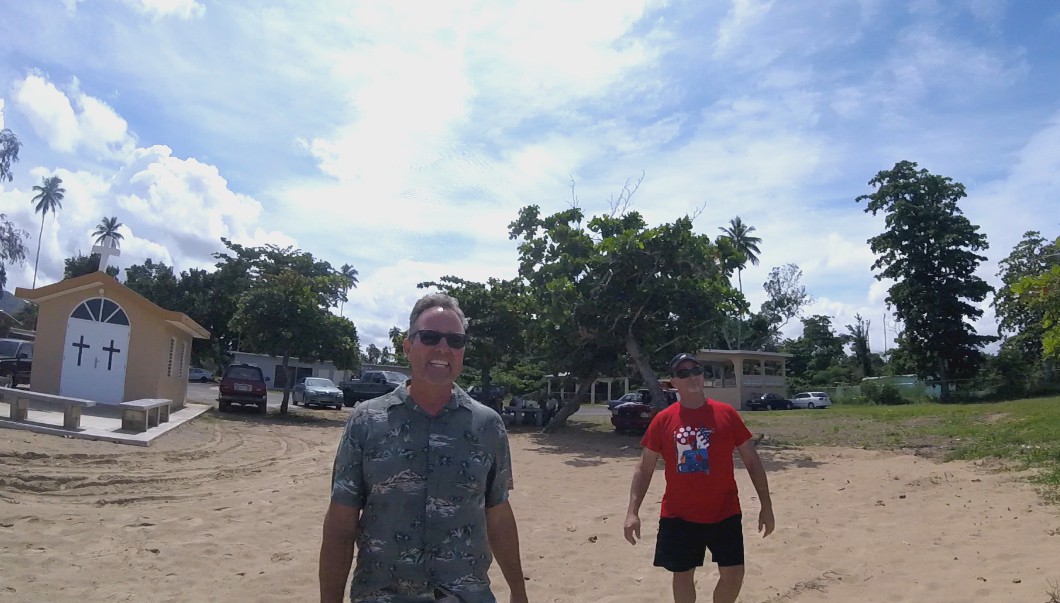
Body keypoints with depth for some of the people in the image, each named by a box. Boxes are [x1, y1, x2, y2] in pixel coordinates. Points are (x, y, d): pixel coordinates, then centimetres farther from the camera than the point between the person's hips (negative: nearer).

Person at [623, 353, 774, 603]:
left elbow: (752, 461, 3)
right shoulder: (663, 420, -5)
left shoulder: (727, 414, -4)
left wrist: (766, 505, 1)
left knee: (733, 574, 3)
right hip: (678, 515, 0)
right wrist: (633, 511, -8)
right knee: (683, 574, 11)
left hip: (724, 513, 0)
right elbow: (644, 468, 0)